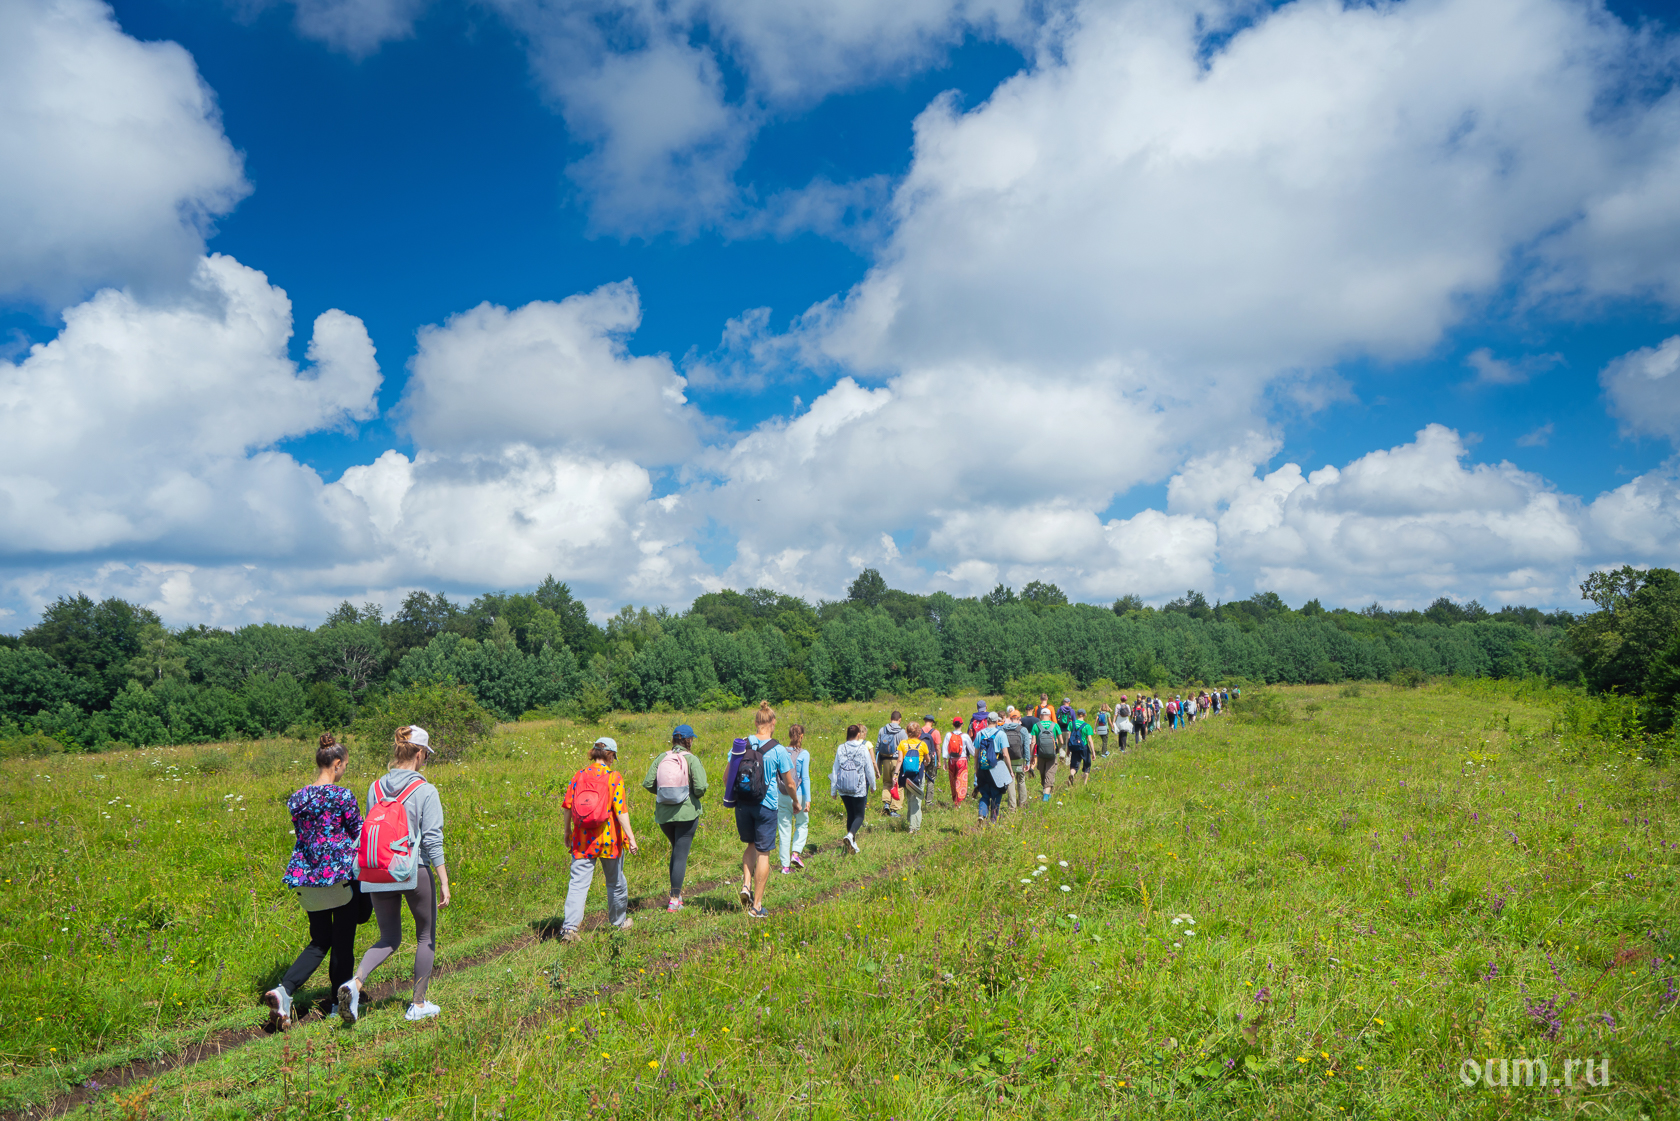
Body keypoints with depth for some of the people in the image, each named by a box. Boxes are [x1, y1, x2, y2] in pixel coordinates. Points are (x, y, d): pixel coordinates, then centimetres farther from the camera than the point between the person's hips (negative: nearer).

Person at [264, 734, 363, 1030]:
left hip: (305, 876, 6)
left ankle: (283, 990, -3)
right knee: (343, 941, 9)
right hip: (339, 874, -6)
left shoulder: (298, 798, 6)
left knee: (320, 941, 16)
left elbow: (301, 834, 15)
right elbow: (358, 834, -5)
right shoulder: (342, 796, -13)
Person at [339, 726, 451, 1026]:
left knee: (389, 939, 18)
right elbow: (433, 840, -14)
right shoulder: (425, 791, -12)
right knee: (426, 936, 15)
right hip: (416, 873, -4)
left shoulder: (375, 788, 2)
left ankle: (355, 982, -8)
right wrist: (444, 882, -9)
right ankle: (418, 1004, 21)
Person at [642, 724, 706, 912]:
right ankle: (674, 900, 3)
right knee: (681, 854, 4)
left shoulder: (660, 758, 0)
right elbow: (700, 787, -17)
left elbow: (647, 784, -4)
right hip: (686, 813, -4)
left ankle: (676, 892, 24)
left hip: (663, 813, 4)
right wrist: (696, 795, 5)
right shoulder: (692, 759, -10)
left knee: (677, 850, 24)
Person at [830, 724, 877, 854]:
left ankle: (852, 843, 21)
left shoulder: (841, 749, 0)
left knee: (850, 814, 17)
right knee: (859, 815, 4)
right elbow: (870, 770, -1)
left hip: (843, 788, 3)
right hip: (859, 788, -3)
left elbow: (835, 770, 3)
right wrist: (873, 785, 15)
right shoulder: (864, 749, -6)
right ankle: (850, 835, -23)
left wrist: (833, 790, 11)